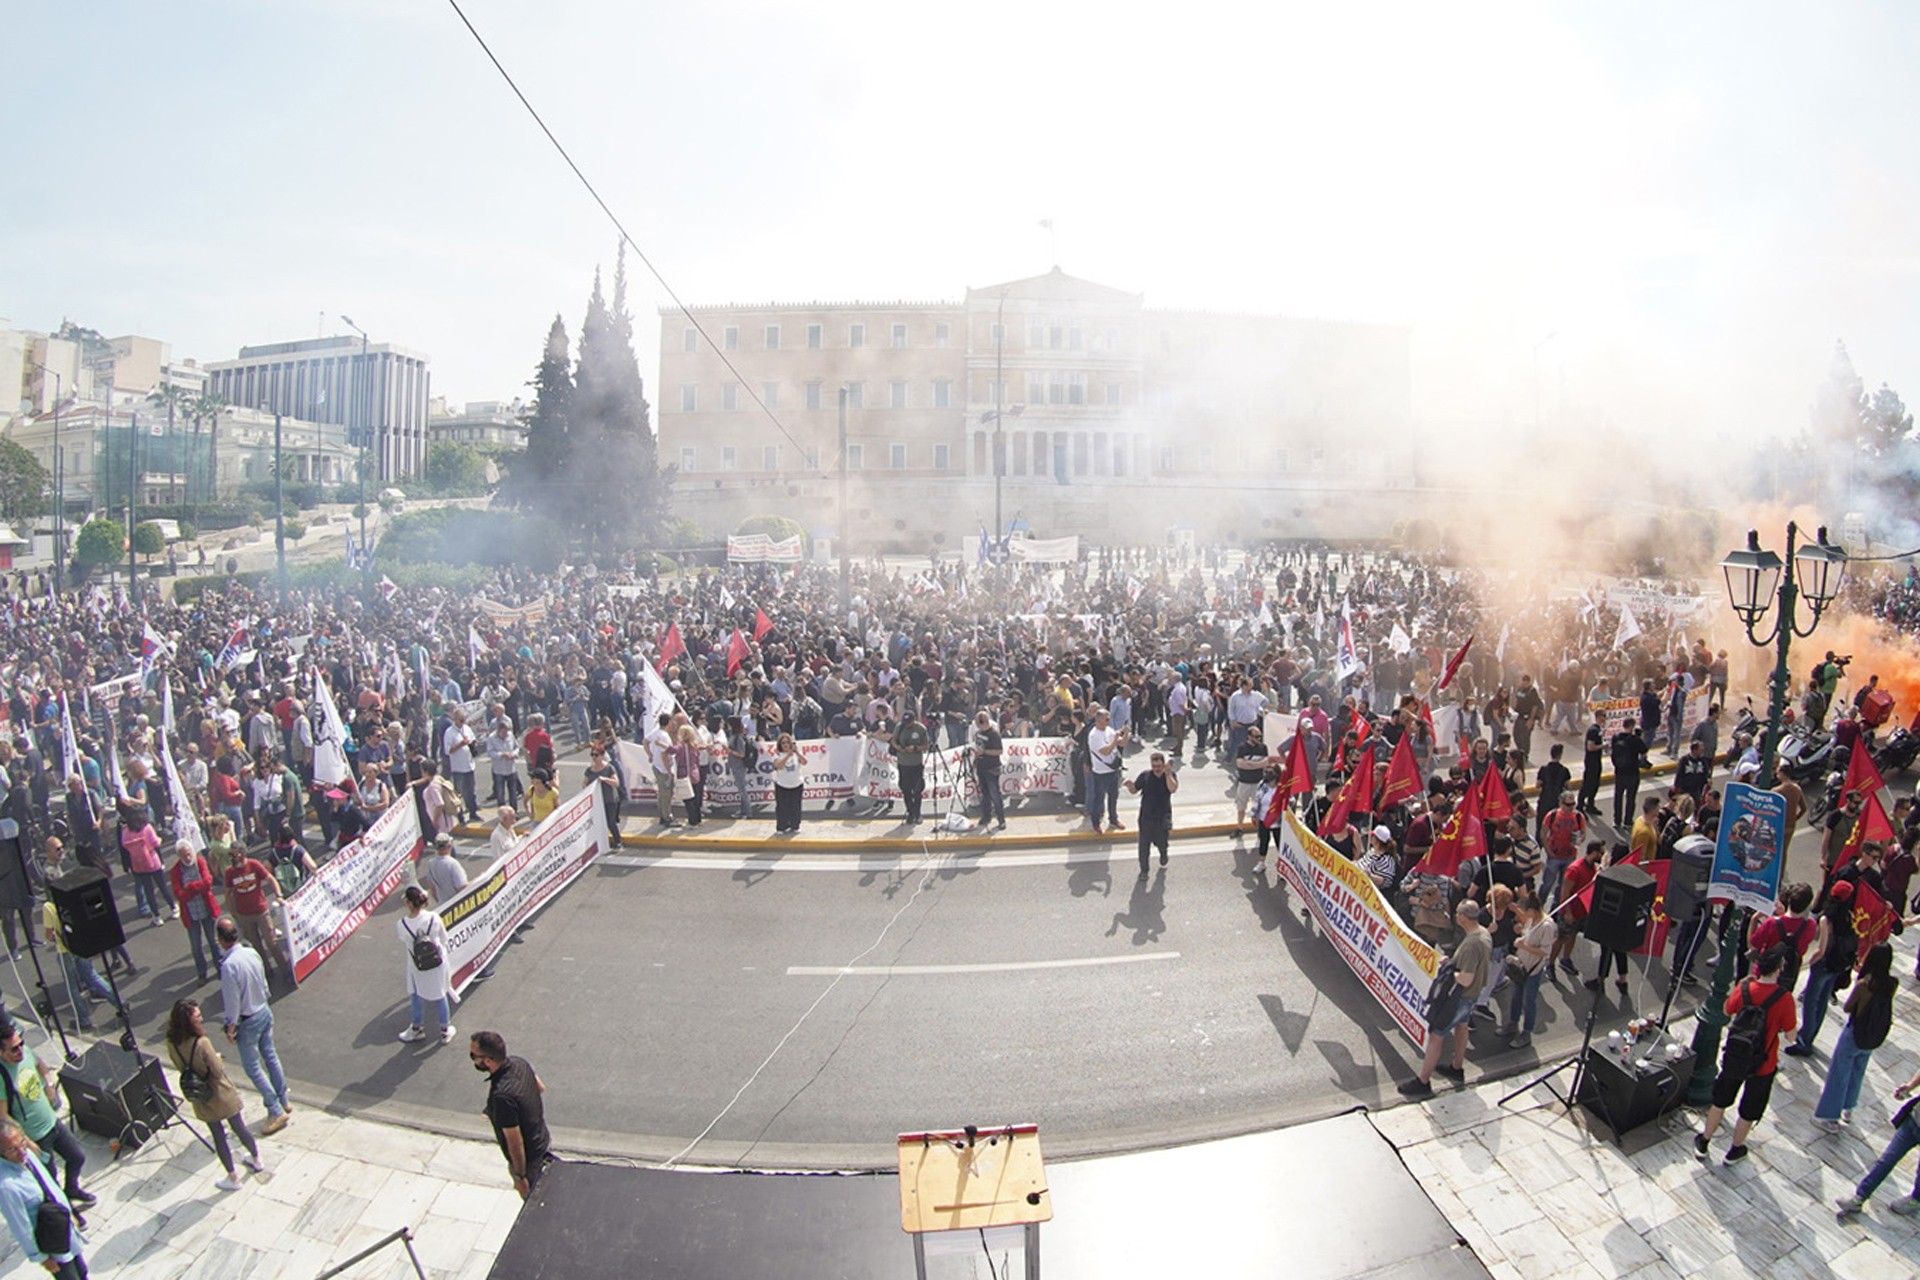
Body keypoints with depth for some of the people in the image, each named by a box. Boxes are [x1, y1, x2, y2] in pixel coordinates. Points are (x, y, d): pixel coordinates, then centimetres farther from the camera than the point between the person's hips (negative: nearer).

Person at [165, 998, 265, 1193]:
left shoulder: (171, 1044, -14)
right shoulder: (201, 1043, -31)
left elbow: (180, 1067, 1)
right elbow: (218, 1071, -23)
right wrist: (217, 1058, -4)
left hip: (201, 1100, 4)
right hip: (221, 1095, -4)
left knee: (218, 1136, 19)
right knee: (239, 1128, 19)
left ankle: (232, 1178, 30)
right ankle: (257, 1160, 40)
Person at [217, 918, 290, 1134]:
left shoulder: (228, 965, -27)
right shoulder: (252, 953, -5)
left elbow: (232, 1001, -21)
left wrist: (231, 1028, -9)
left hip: (248, 1021, -7)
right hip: (264, 1011, 7)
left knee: (253, 1067, 5)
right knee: (270, 1056, 19)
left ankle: (276, 1112, 9)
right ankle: (284, 1101, 31)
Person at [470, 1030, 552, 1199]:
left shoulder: (502, 1096, -39)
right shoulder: (519, 1063, -14)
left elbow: (515, 1143, -29)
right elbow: (540, 1088, 6)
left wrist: (520, 1177, -16)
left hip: (528, 1158, -7)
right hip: (543, 1141, 7)